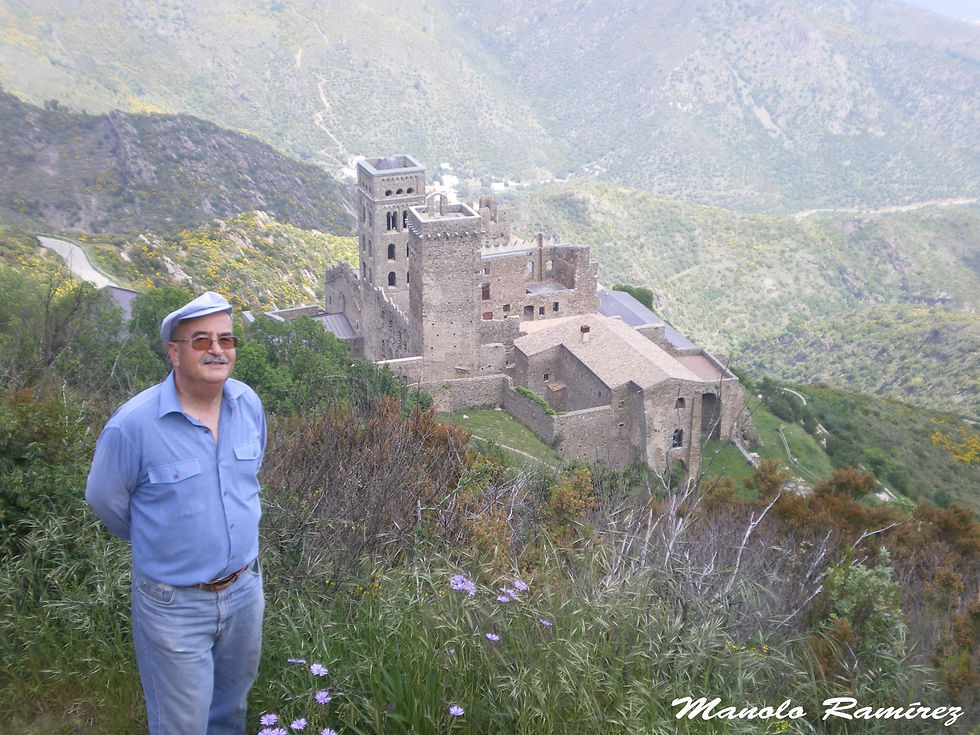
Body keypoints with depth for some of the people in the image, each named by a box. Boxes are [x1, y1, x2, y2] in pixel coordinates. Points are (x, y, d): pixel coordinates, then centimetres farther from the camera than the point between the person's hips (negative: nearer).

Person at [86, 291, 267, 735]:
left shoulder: (248, 404, -5)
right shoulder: (133, 424, -22)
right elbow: (105, 500, -5)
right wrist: (157, 542, 8)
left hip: (245, 589, 5)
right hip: (174, 606, -4)